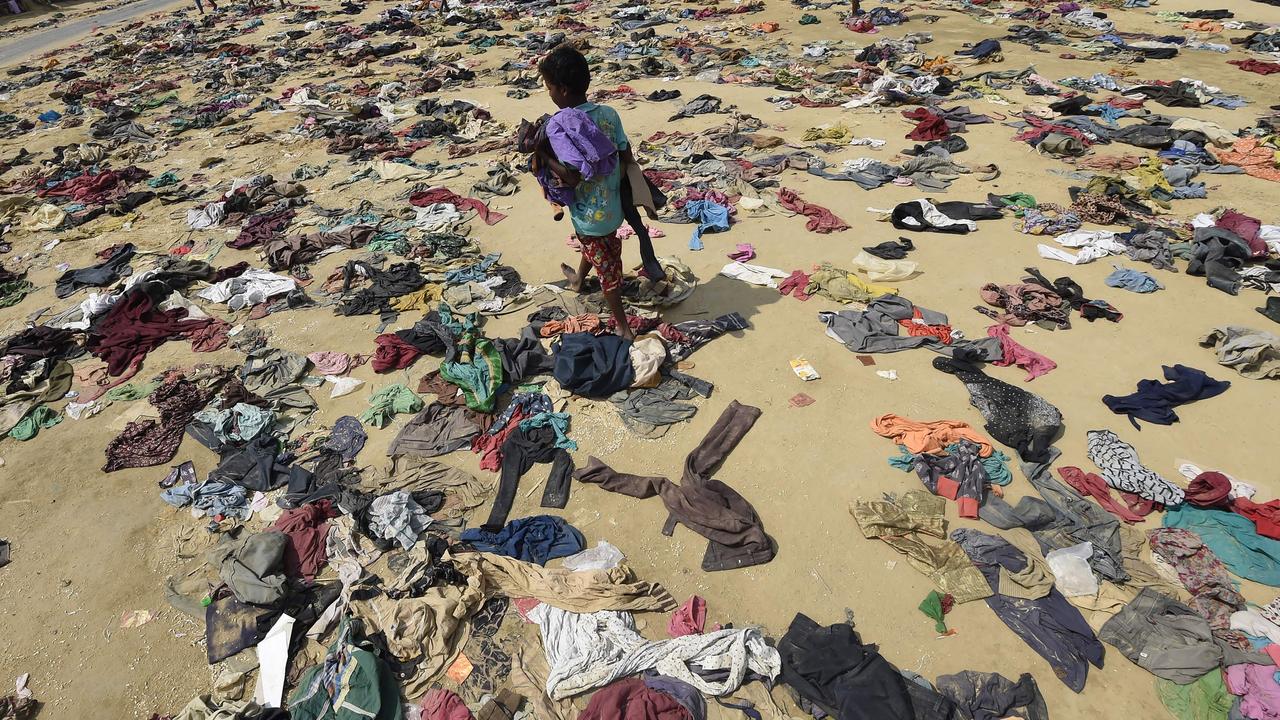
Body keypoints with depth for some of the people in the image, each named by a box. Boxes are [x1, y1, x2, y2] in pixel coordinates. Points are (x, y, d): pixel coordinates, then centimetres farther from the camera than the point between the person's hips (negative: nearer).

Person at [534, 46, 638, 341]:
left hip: (590, 213, -7)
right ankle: (578, 279, 63)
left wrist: (541, 153, -18)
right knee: (591, 245, 33)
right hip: (613, 204, 7)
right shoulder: (609, 113, -5)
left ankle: (623, 328, 19)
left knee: (606, 267, 7)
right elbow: (627, 157, 0)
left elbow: (571, 177, -28)